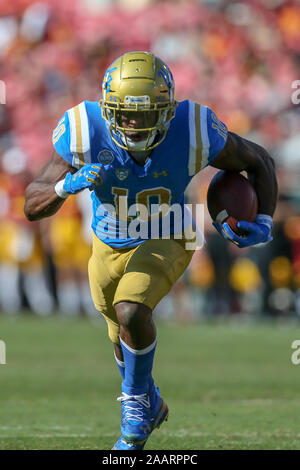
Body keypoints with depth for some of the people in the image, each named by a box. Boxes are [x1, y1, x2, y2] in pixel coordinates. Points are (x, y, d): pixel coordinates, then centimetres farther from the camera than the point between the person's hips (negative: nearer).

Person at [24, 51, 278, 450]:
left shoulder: (194, 132, -30)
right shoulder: (85, 133, -30)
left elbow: (259, 162, -10)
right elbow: (33, 206, -25)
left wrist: (263, 223, -23)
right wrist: (68, 185, -45)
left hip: (164, 242, -2)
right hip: (109, 247, 3)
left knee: (131, 312, -29)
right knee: (125, 340, 21)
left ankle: (137, 399, -1)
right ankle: (150, 406, 52)